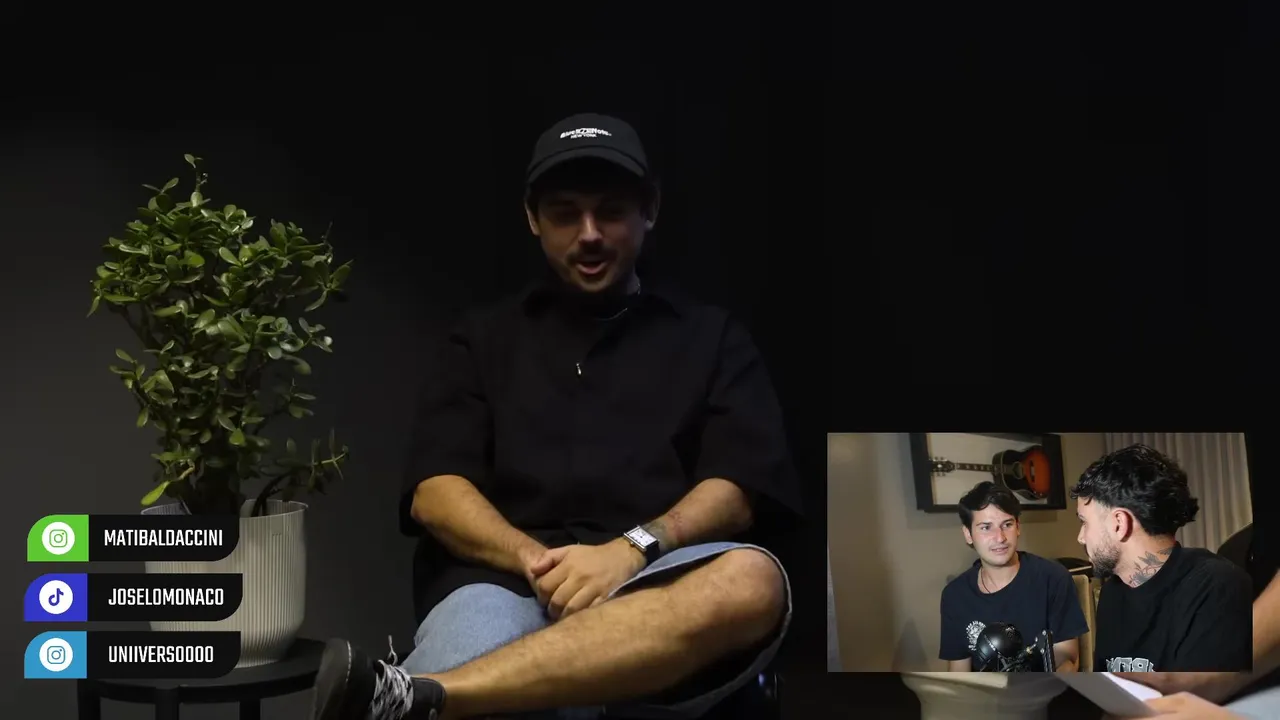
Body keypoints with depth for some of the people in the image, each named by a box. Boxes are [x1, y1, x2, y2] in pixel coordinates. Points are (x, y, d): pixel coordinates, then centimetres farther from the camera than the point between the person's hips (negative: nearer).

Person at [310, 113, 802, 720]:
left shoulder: (710, 337, 21)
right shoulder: (487, 338, 23)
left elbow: (735, 491, 7)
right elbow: (434, 492, 10)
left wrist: (634, 549, -14)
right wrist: (537, 559, -11)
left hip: (653, 598, 1)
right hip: (506, 586, -1)